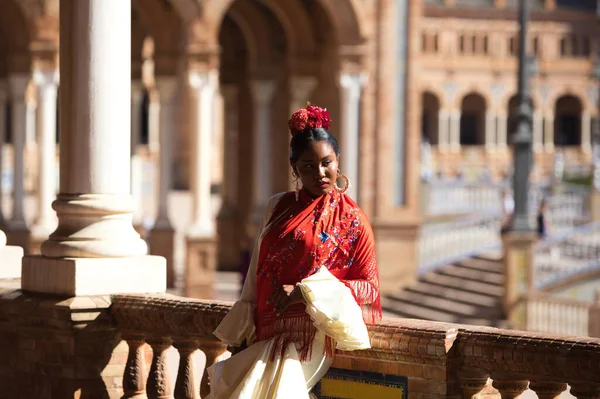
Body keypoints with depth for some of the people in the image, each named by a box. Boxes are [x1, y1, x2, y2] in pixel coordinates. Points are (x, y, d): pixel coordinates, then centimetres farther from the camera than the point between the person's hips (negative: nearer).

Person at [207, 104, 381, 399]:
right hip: (266, 331, 4)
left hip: (311, 333, -4)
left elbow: (369, 288, -2)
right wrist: (242, 332, 7)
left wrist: (305, 292, -12)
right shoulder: (278, 207, 14)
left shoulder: (352, 220, 1)